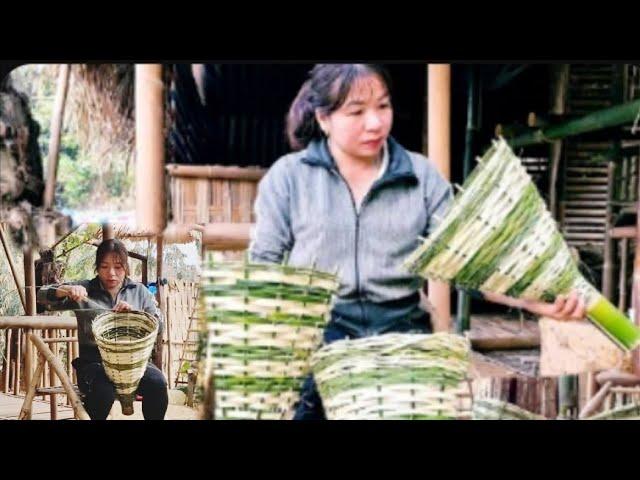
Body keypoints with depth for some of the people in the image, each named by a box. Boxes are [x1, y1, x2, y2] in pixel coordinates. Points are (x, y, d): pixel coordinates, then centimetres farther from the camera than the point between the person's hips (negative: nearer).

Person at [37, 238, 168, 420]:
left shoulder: (139, 291, 15)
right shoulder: (85, 289, 10)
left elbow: (158, 326, 8)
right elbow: (43, 295, 5)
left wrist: (134, 313, -10)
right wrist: (66, 290, -15)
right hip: (94, 361, -2)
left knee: (157, 383, -30)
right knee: (103, 392, -36)